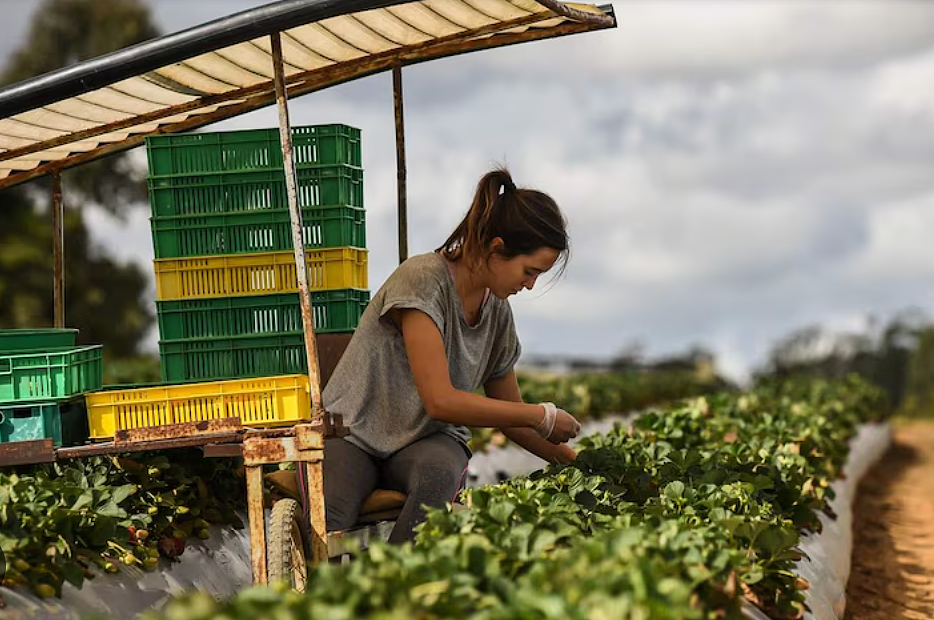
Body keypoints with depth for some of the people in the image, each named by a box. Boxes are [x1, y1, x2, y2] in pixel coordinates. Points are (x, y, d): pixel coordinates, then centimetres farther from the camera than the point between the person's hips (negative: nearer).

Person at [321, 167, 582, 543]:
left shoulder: (497, 312, 6)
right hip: (352, 433, -5)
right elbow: (441, 401, -24)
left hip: (428, 442, 5)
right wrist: (543, 416, -15)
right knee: (328, 518, -38)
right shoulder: (423, 281, -18)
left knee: (438, 473, -35)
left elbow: (510, 415, 20)